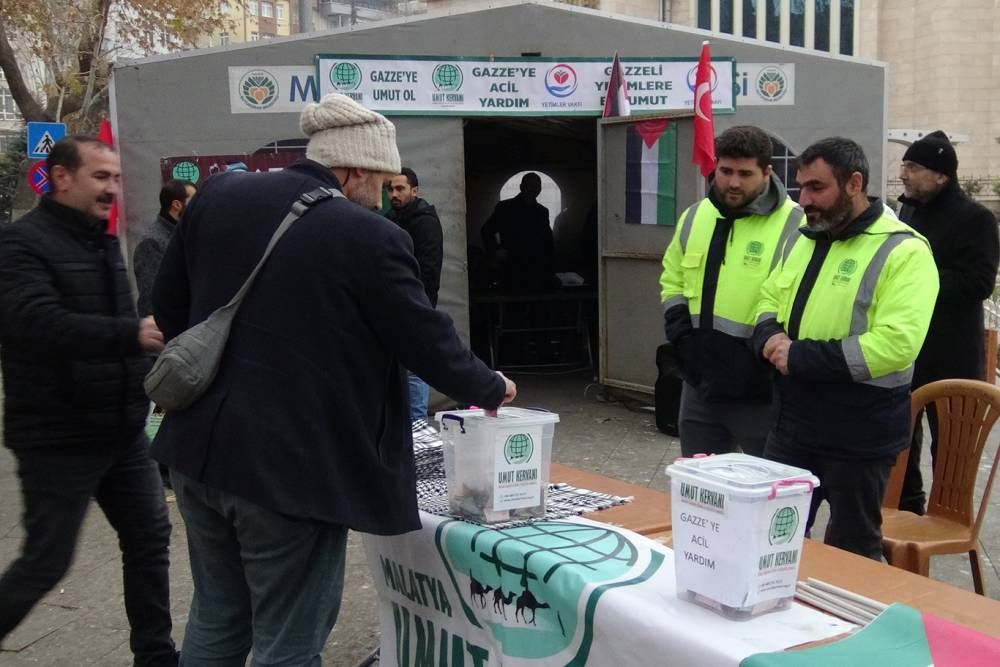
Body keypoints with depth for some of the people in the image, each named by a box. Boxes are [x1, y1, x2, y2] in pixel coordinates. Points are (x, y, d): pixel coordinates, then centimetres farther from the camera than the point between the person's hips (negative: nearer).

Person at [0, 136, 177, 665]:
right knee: (46, 561, 1)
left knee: (149, 537, 10)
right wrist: (134, 333, -39)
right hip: (58, 439, -8)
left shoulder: (103, 241, 12)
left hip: (122, 430, 8)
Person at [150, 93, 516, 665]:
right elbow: (428, 341, -7)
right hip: (292, 466, -7)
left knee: (216, 621, 23)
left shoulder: (219, 195, 3)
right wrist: (488, 388, 11)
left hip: (201, 446, 7)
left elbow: (169, 306, 11)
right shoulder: (371, 239, -15)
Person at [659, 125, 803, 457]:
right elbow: (672, 279, 20)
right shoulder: (695, 216, 10)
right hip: (700, 383, 6)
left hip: (760, 393, -6)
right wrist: (679, 329, 6)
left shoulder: (792, 224, -12)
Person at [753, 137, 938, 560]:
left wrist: (802, 358, -23)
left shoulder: (903, 251, -15)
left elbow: (896, 343, -25)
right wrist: (770, 336, -6)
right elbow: (769, 300, 19)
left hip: (859, 438, -7)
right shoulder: (804, 240, 11)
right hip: (793, 426, 7)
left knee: (851, 553, 10)